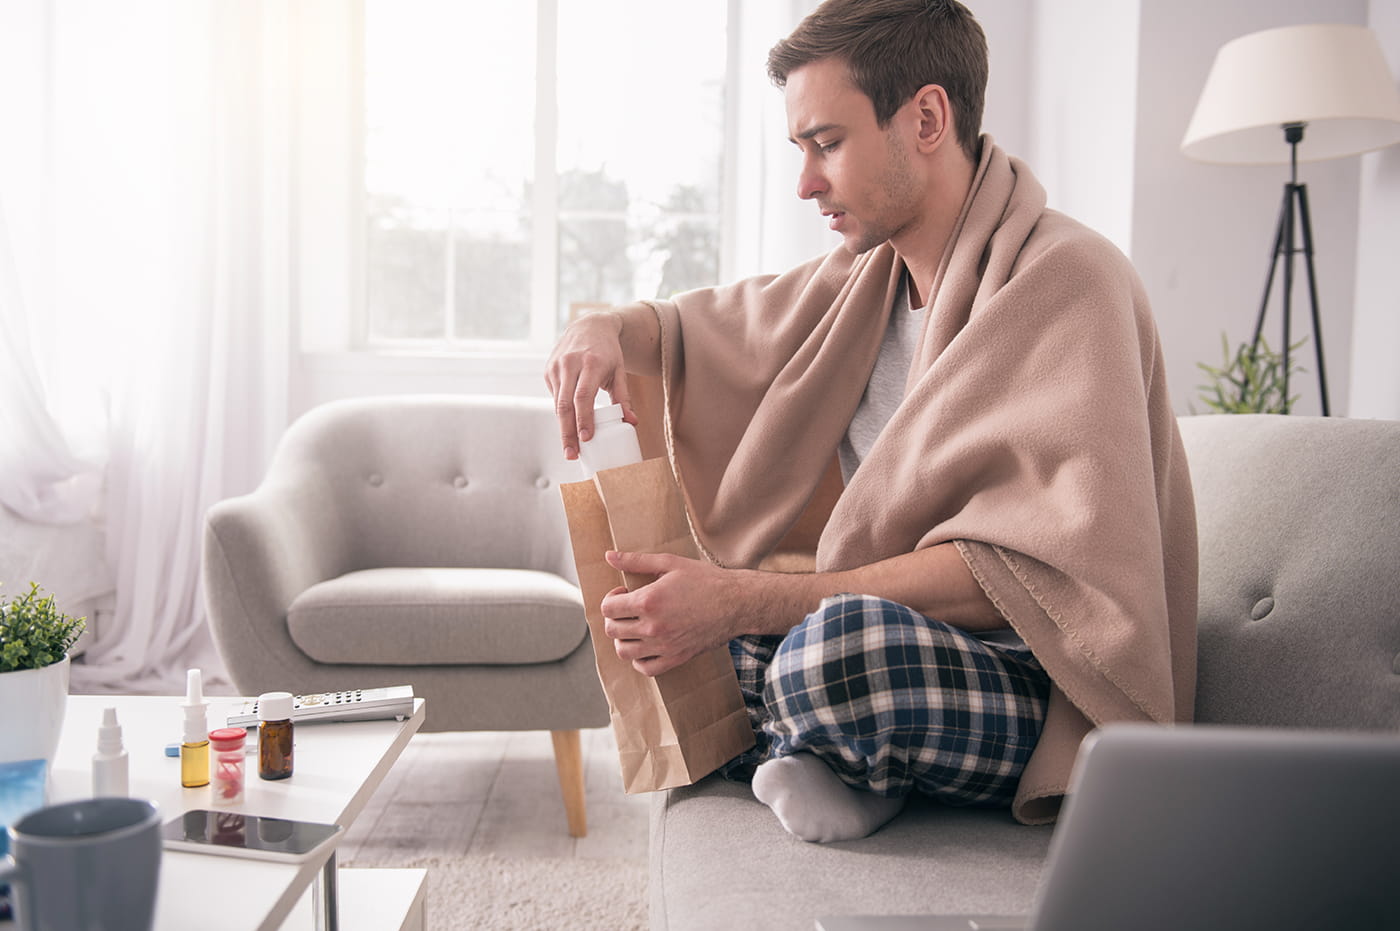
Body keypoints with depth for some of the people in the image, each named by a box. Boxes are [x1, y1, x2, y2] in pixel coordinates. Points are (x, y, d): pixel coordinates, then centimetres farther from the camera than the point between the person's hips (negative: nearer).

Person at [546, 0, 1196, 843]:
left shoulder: (1066, 281, -18)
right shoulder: (866, 276, 7)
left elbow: (1038, 571, -27)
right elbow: (709, 325, 21)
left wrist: (744, 601, -30)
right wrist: (609, 327, -5)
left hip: (1045, 689, -7)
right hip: (892, 634, 8)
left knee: (843, 645, -39)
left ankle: (831, 755, -7)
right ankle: (837, 757, -4)